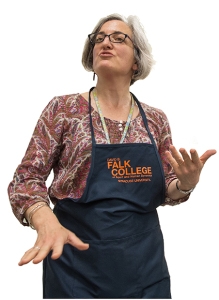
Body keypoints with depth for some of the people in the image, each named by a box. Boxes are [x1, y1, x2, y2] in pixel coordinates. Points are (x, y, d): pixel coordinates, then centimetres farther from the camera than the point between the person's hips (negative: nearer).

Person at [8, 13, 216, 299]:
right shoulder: (63, 110, -5)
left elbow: (164, 192, 11)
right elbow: (26, 179, -6)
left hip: (146, 262, 3)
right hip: (78, 262, -2)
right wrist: (46, 221, -26)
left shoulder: (156, 120, 3)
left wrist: (185, 184, -12)